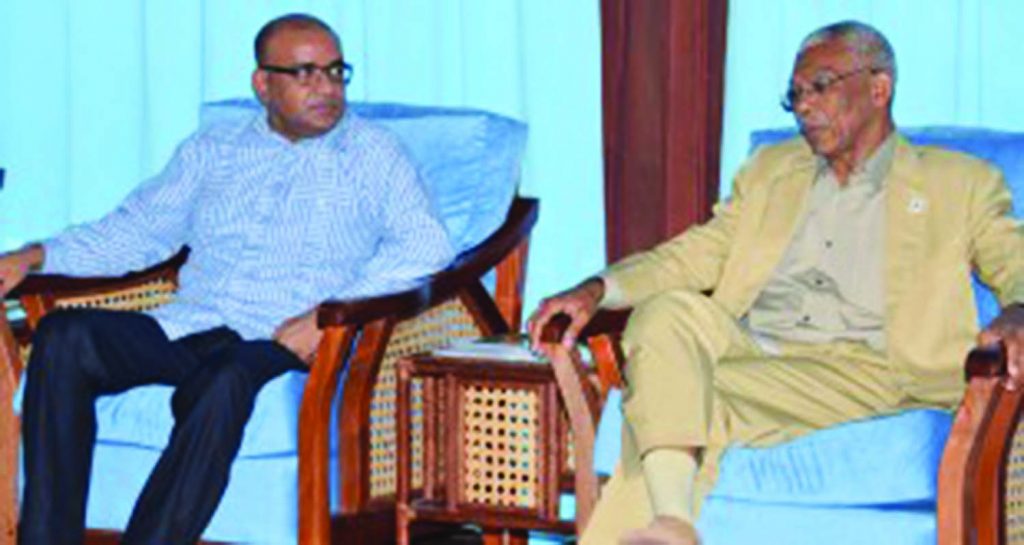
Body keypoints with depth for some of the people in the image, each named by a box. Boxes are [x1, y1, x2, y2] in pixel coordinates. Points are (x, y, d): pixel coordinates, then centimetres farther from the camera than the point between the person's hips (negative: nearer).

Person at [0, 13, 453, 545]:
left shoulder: (373, 153, 10)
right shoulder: (213, 149, 22)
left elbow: (425, 245, -4)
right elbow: (138, 230, 24)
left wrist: (332, 311, -18)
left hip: (282, 342, -4)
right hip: (188, 324, 4)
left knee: (225, 382, -39)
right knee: (63, 337, -22)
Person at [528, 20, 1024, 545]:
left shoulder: (961, 184, 15)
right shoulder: (771, 170, 27)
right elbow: (696, 254, 22)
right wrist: (597, 289, 4)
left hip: (858, 369, -4)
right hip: (745, 347, 4)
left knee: (708, 396, -33)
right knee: (667, 311, -31)